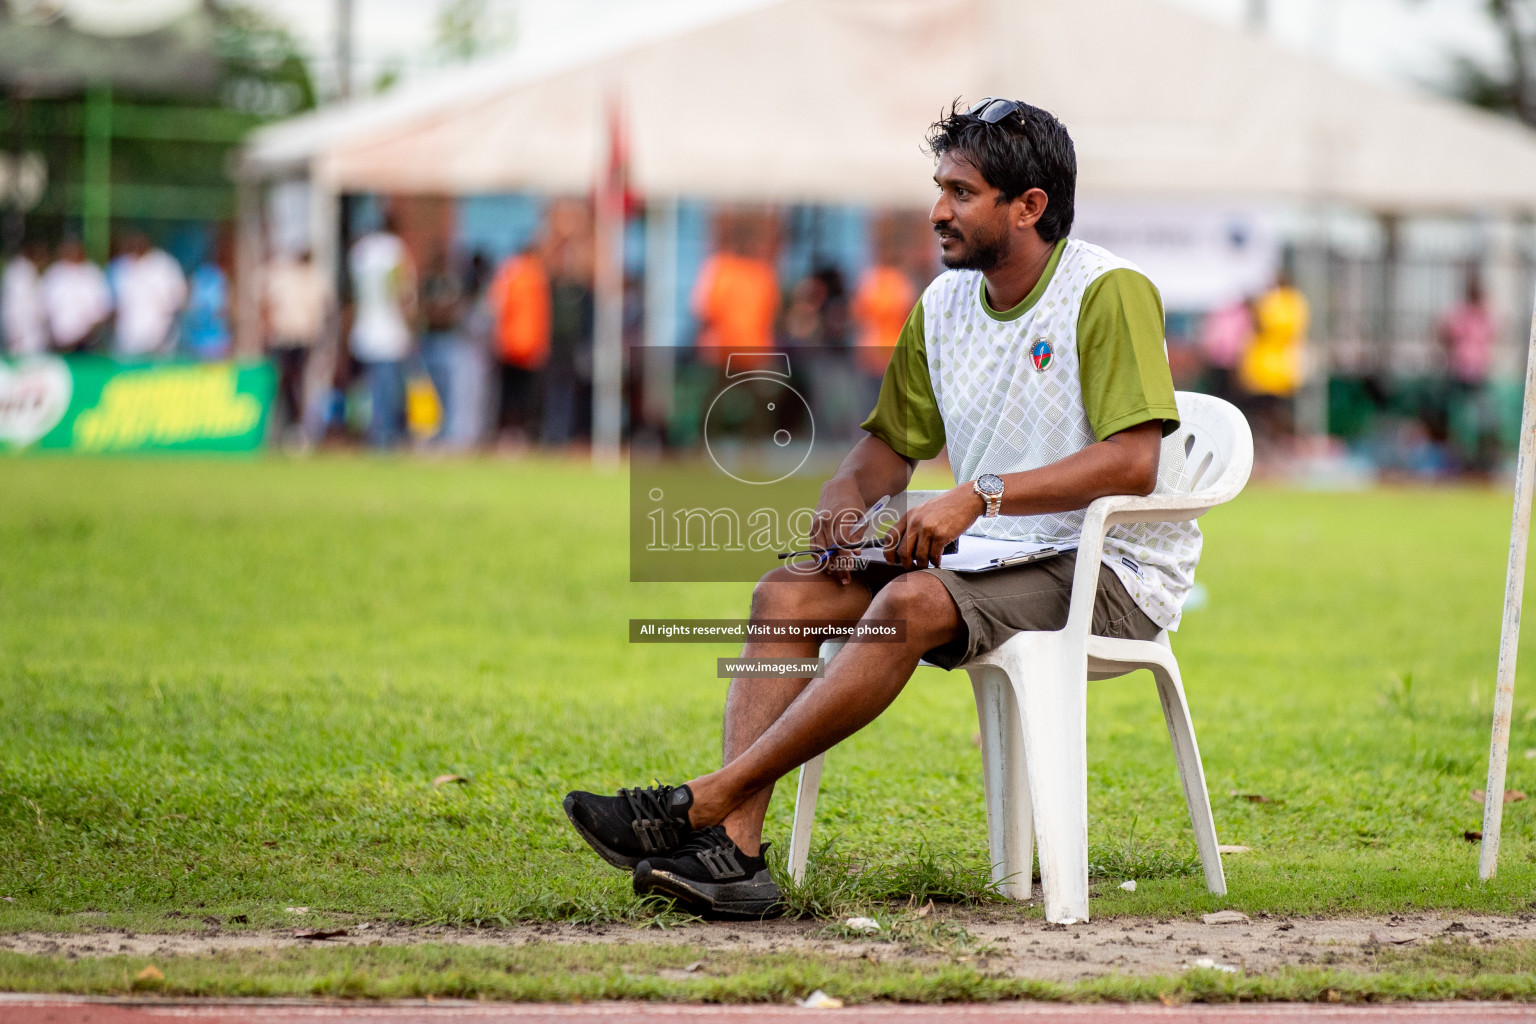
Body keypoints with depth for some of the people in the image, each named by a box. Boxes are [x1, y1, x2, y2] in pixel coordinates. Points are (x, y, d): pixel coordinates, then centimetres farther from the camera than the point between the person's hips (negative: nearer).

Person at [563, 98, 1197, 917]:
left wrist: (980, 497, -28)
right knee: (787, 593, -12)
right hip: (992, 563, 8)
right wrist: (846, 498, -4)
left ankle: (707, 801, -32)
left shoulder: (1110, 295, -12)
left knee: (913, 602, -33)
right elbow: (891, 443, 20)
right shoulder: (944, 307, 11)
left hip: (1113, 576, -8)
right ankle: (732, 847, -28)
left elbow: (1134, 461, -22)